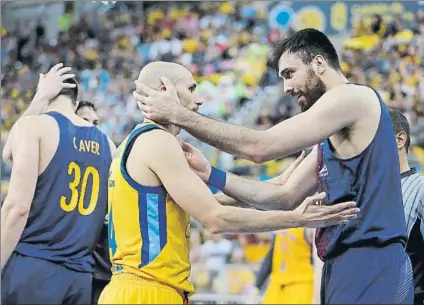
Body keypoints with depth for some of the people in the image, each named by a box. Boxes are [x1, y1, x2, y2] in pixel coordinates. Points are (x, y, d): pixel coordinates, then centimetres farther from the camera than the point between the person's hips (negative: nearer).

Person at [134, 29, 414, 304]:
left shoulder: (353, 96, -7)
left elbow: (260, 147, -13)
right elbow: (287, 196, 19)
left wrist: (179, 115, -8)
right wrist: (211, 175, 9)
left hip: (369, 264, -9)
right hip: (351, 265, 9)